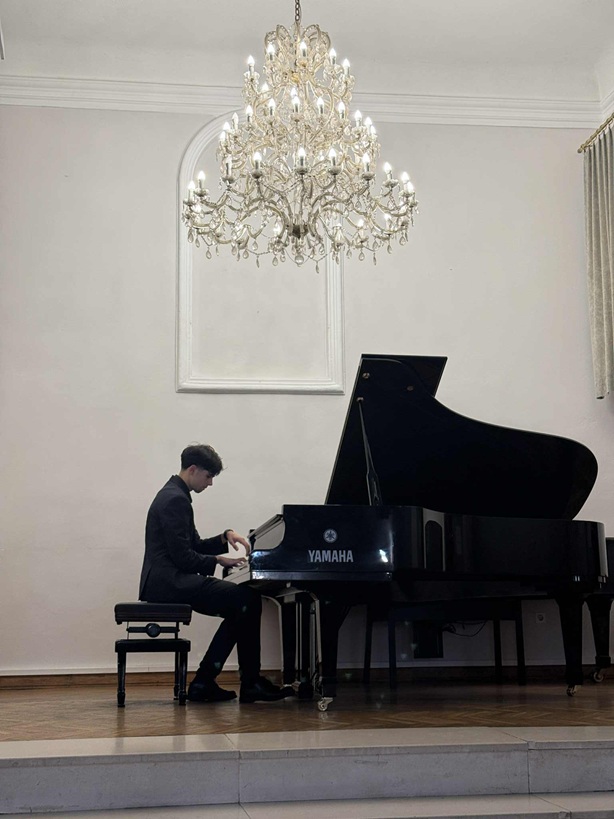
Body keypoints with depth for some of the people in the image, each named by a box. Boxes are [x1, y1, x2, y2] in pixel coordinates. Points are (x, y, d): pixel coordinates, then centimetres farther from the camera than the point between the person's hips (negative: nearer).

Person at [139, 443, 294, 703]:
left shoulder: (174, 495, 19)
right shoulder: (176, 499, -14)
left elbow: (195, 546, 23)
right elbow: (183, 557, -20)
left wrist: (225, 537, 8)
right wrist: (217, 560, -6)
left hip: (168, 581, 11)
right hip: (169, 582, -11)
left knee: (240, 607, 8)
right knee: (249, 599, -13)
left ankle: (204, 682, 5)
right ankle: (250, 684, -3)